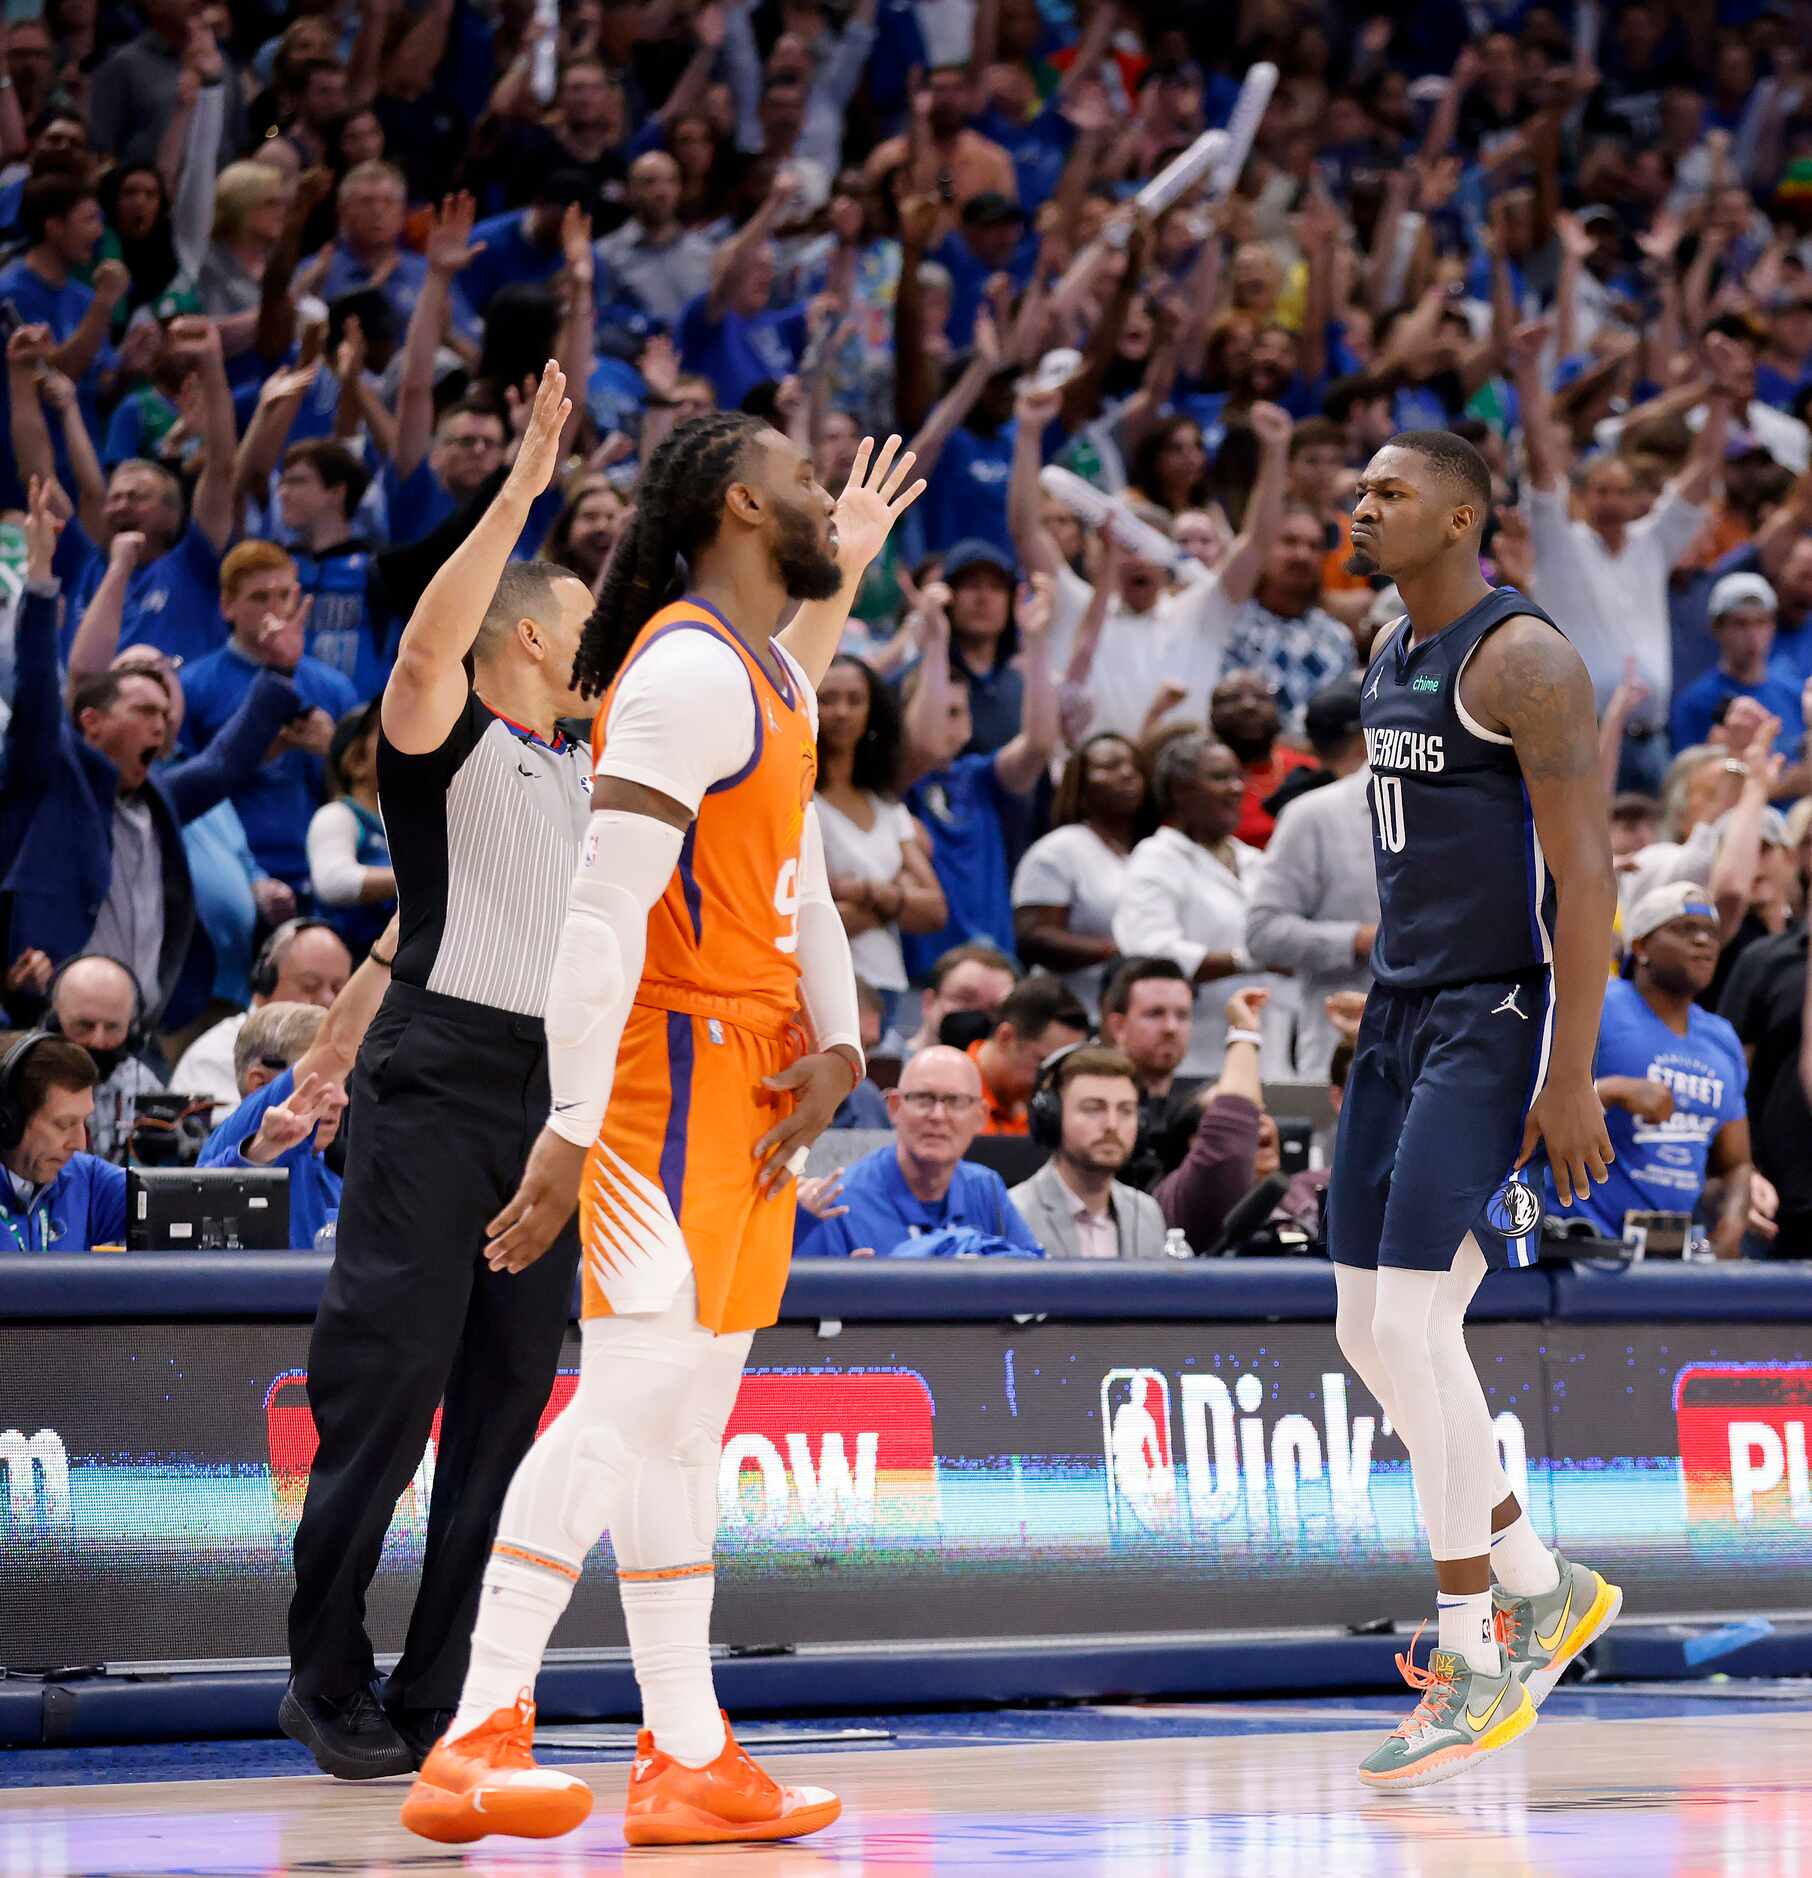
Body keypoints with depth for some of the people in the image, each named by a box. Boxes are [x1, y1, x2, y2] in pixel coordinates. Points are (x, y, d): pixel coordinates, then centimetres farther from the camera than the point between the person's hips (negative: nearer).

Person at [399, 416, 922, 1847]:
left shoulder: (774, 678, 16)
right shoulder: (688, 669, -16)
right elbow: (606, 906, -22)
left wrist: (837, 1046, 1)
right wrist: (571, 1129, -26)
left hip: (753, 1086, 10)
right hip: (675, 1072, -10)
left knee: (687, 1416, 11)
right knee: (634, 1395, -16)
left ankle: (691, 1763, 14)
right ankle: (476, 1747, -19)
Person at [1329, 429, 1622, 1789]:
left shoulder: (1522, 659, -14)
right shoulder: (1392, 652, 15)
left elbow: (1586, 871, -18)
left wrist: (1571, 1076, -21)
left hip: (1494, 1022, -9)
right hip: (1400, 1014, 9)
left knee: (1411, 1321, -15)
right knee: (1372, 1330, 8)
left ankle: (1477, 1663, -7)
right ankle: (1543, 1589, 23)